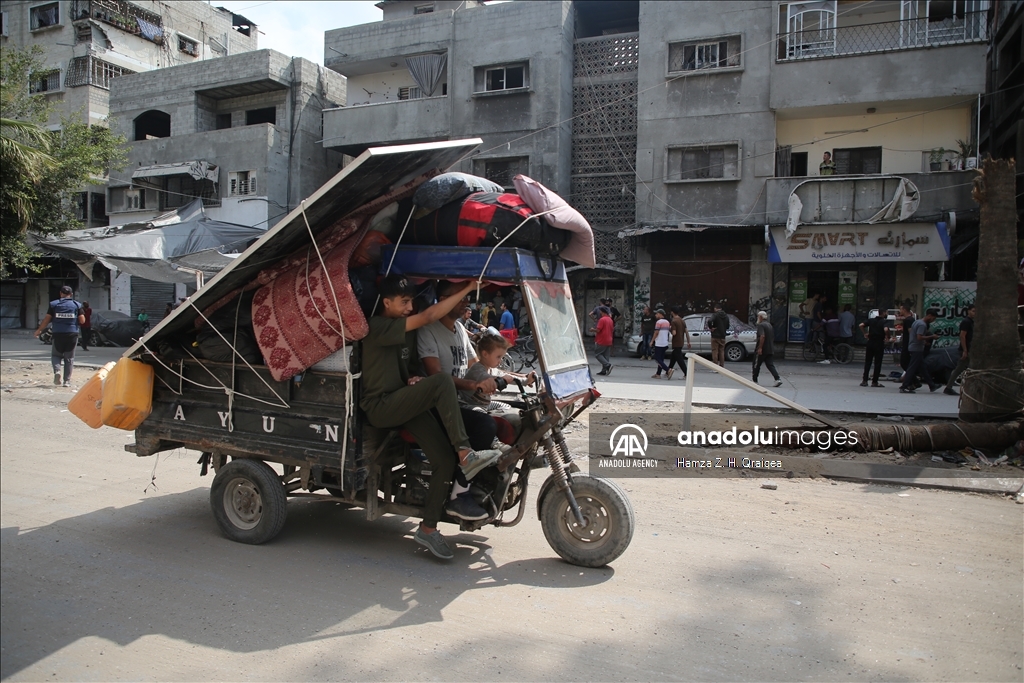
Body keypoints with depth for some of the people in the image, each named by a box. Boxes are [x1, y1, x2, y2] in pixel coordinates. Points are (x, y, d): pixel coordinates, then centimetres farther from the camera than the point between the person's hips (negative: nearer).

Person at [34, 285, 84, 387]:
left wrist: (39, 330, 12)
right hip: (72, 334, 0)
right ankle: (67, 381, 6)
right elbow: (82, 320, -2)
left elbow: (46, 319, 1)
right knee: (69, 358, 8)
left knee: (56, 355, 16)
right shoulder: (77, 305, 2)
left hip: (58, 334, 0)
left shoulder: (53, 304, 2)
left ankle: (57, 371, -11)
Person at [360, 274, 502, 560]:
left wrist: (412, 379, 5)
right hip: (380, 407, -8)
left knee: (445, 460, -10)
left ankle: (428, 528, 1)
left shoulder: (405, 333, 17)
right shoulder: (378, 327, -12)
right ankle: (466, 453, -30)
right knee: (442, 381, -31)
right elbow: (429, 316, -21)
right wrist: (468, 288, -20)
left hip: (405, 405, 8)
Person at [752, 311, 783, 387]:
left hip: (762, 350, -8)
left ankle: (754, 380, 16)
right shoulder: (770, 325, 17)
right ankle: (778, 379, -13)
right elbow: (773, 337, 23)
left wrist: (760, 348, -25)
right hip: (771, 349, 8)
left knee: (756, 365, 7)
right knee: (770, 365, 3)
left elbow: (762, 336, -25)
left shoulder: (761, 325, -12)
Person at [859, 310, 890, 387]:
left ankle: (864, 380, 4)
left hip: (870, 342, 4)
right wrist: (887, 337, -11)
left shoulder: (871, 320, 5)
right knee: (877, 363, 4)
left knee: (867, 362, 9)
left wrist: (864, 334, 6)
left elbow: (861, 325, -4)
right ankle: (874, 382, 5)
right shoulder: (884, 322, -8)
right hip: (879, 344, -4)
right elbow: (886, 329, -27)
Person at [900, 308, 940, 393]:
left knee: (923, 367, 15)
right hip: (917, 349, -10)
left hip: (913, 347, 10)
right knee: (912, 368, -8)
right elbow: (919, 337, -25)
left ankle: (931, 385, 23)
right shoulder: (922, 324, -16)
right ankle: (904, 387, -8)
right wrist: (931, 337, -15)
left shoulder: (917, 322, 14)